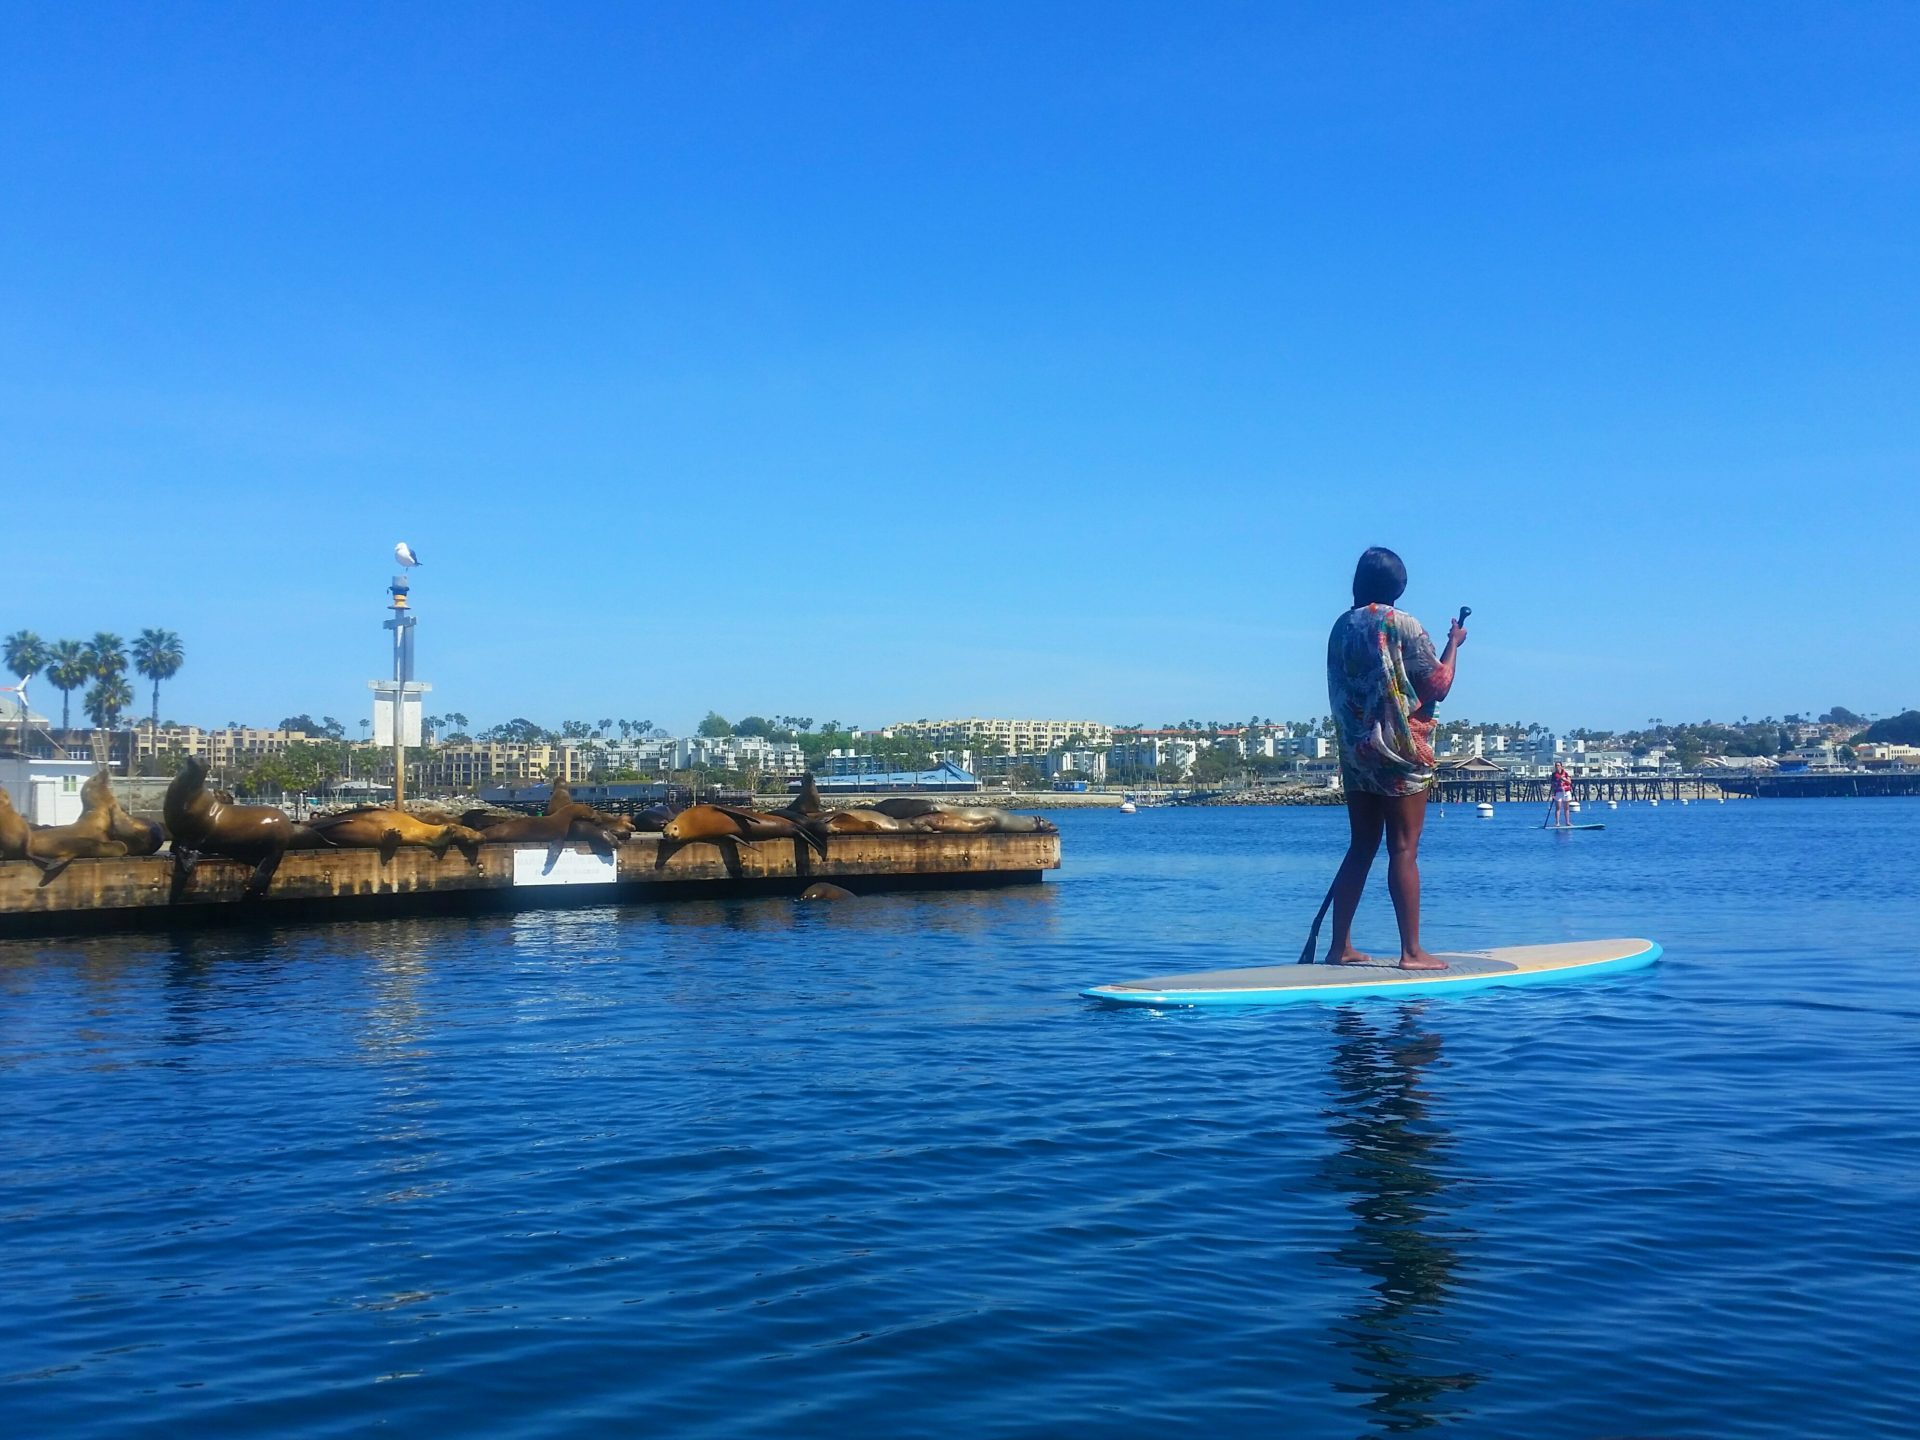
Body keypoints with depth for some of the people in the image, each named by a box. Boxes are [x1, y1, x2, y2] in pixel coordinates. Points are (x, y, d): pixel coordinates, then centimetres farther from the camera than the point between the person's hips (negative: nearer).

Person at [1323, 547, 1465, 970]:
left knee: (1361, 848, 11)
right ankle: (1411, 952, -2)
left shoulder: (1341, 627, 7)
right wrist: (1453, 644, 8)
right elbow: (1438, 685, -7)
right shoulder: (1403, 625, -9)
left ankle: (1340, 947, 11)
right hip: (1401, 751, -6)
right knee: (1404, 850, -4)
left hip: (1355, 750, 6)